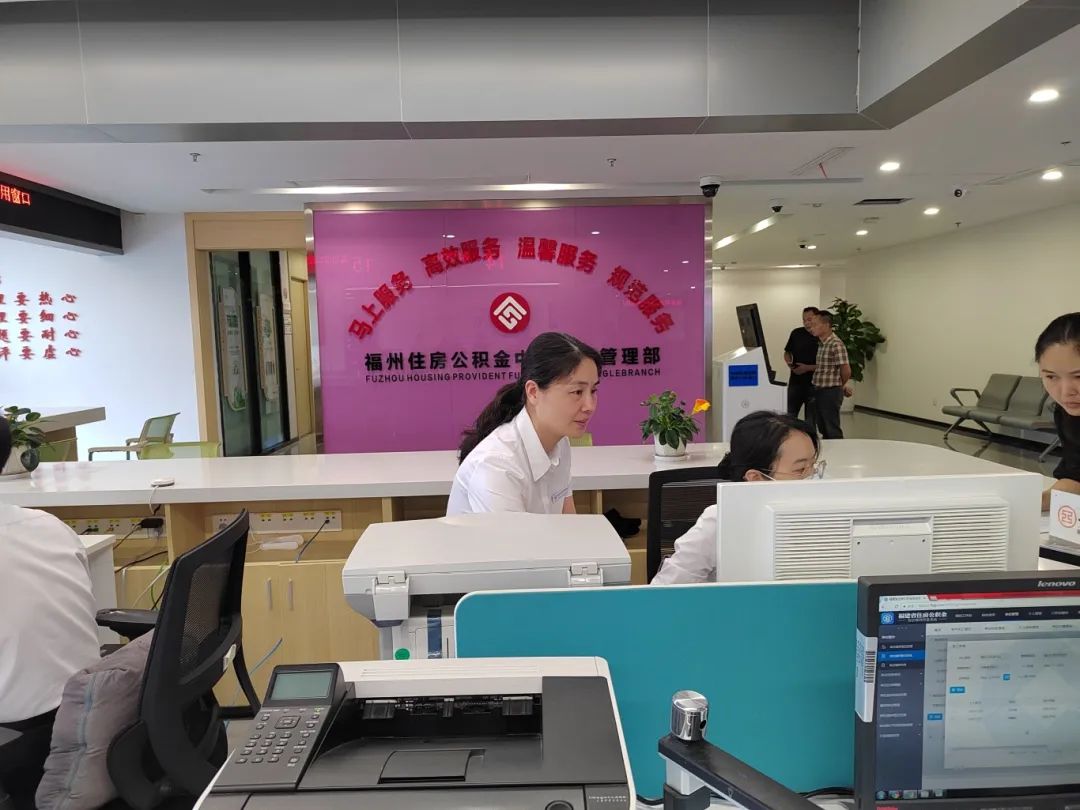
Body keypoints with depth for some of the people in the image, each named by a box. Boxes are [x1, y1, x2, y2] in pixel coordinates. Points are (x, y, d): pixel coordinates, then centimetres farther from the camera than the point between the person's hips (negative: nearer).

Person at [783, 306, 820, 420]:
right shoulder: (796, 333, 2)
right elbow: (787, 352, 15)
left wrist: (808, 368, -18)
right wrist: (789, 363, -5)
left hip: (813, 384, -3)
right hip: (795, 382, 3)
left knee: (811, 418, 8)